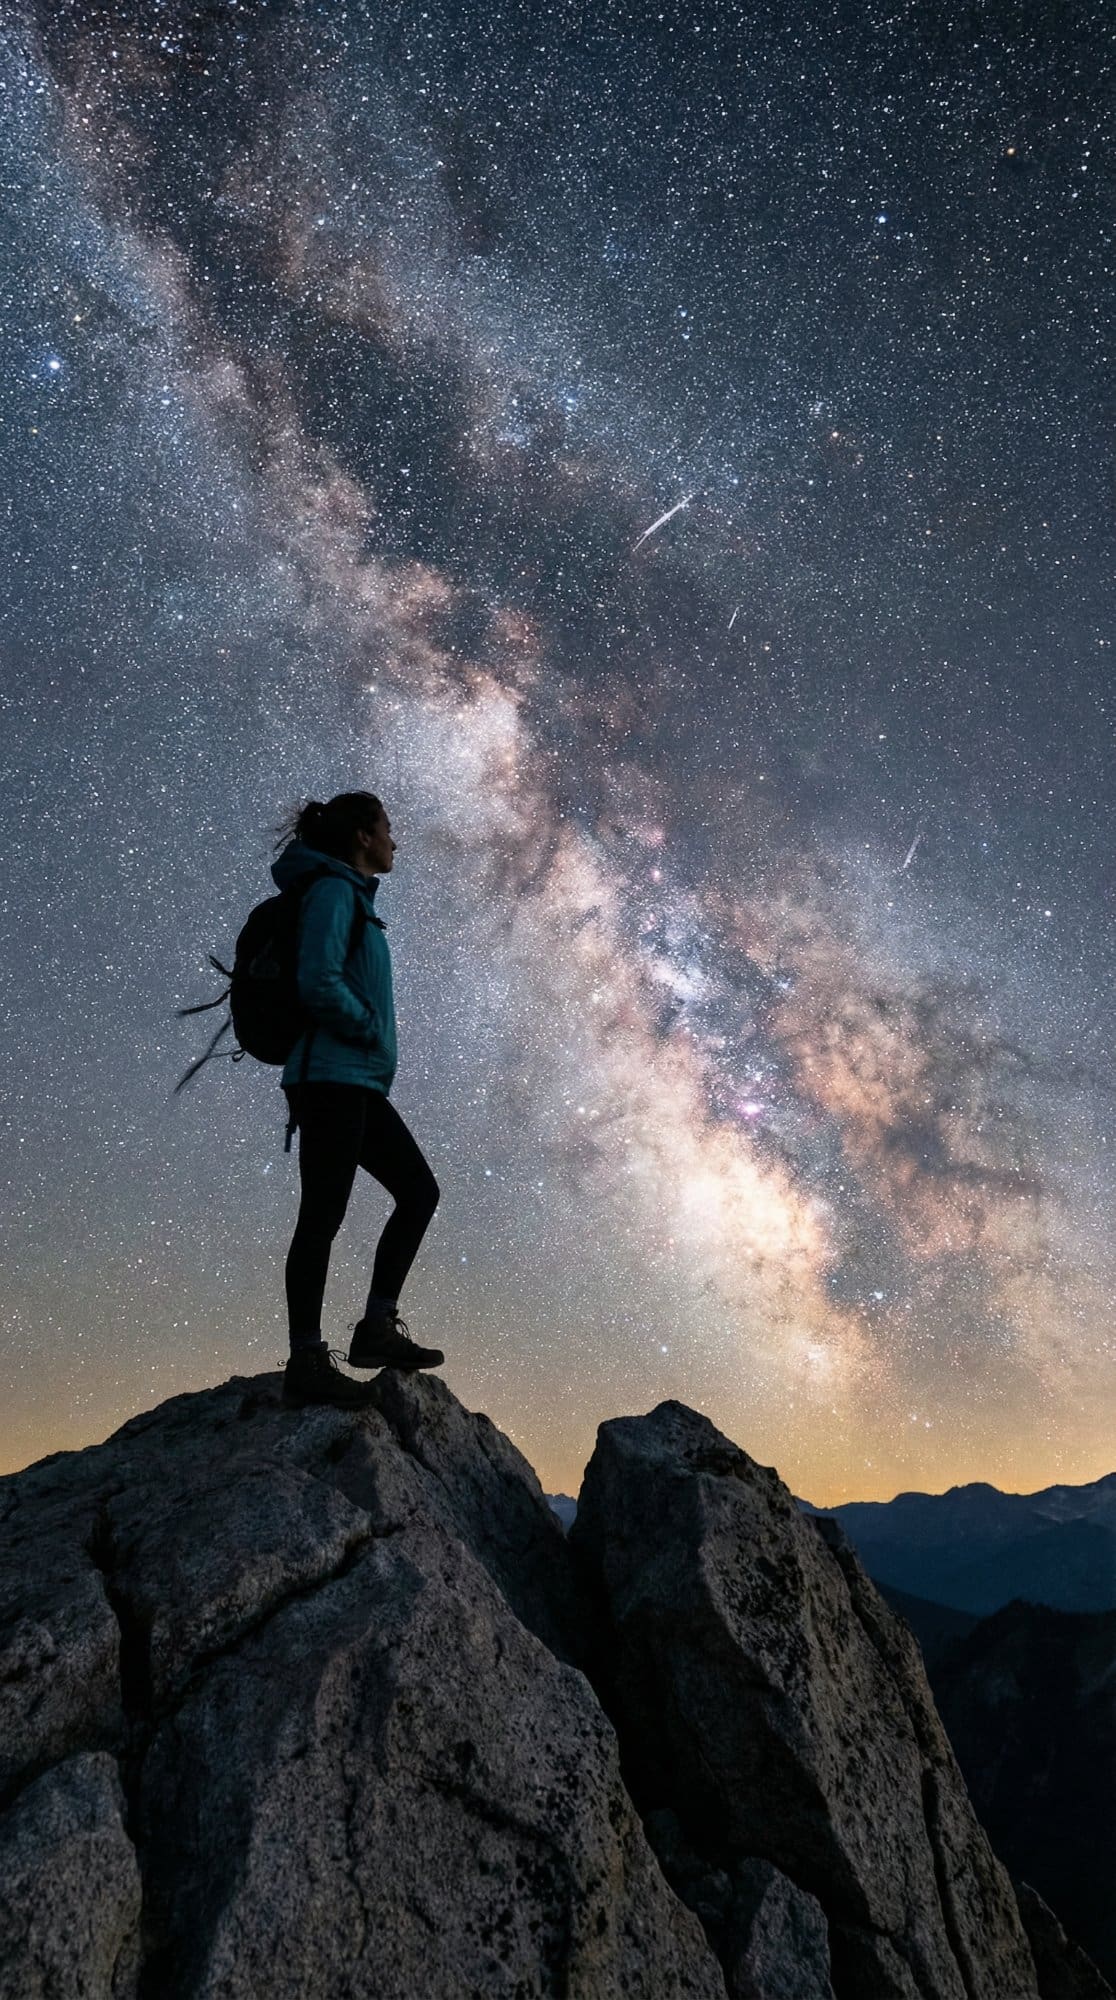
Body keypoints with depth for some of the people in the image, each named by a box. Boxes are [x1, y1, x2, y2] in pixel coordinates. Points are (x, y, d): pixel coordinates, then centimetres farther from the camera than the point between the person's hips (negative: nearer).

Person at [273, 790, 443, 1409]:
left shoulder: (351, 895, 20)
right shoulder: (333, 890, -9)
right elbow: (318, 984, -22)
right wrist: (370, 1029, -9)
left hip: (358, 1085, 10)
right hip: (332, 1078, -10)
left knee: (418, 1190, 10)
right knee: (322, 1217, -5)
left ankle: (377, 1328, 14)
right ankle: (307, 1363, 3)